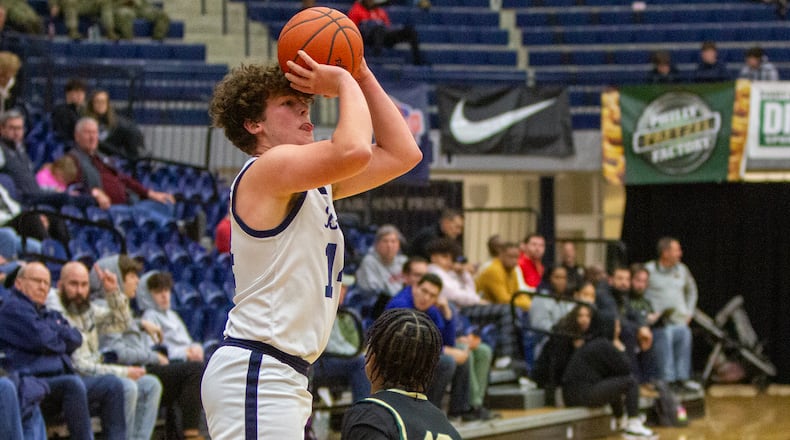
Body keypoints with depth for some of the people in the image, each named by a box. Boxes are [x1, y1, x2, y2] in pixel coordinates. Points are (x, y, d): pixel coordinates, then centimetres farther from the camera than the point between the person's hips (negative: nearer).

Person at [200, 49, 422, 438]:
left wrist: (363, 77, 14)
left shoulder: (314, 183, 19)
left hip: (284, 377, 10)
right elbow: (353, 151, -27)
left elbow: (402, 154, 22)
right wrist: (345, 84, -10)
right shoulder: (267, 168, -10)